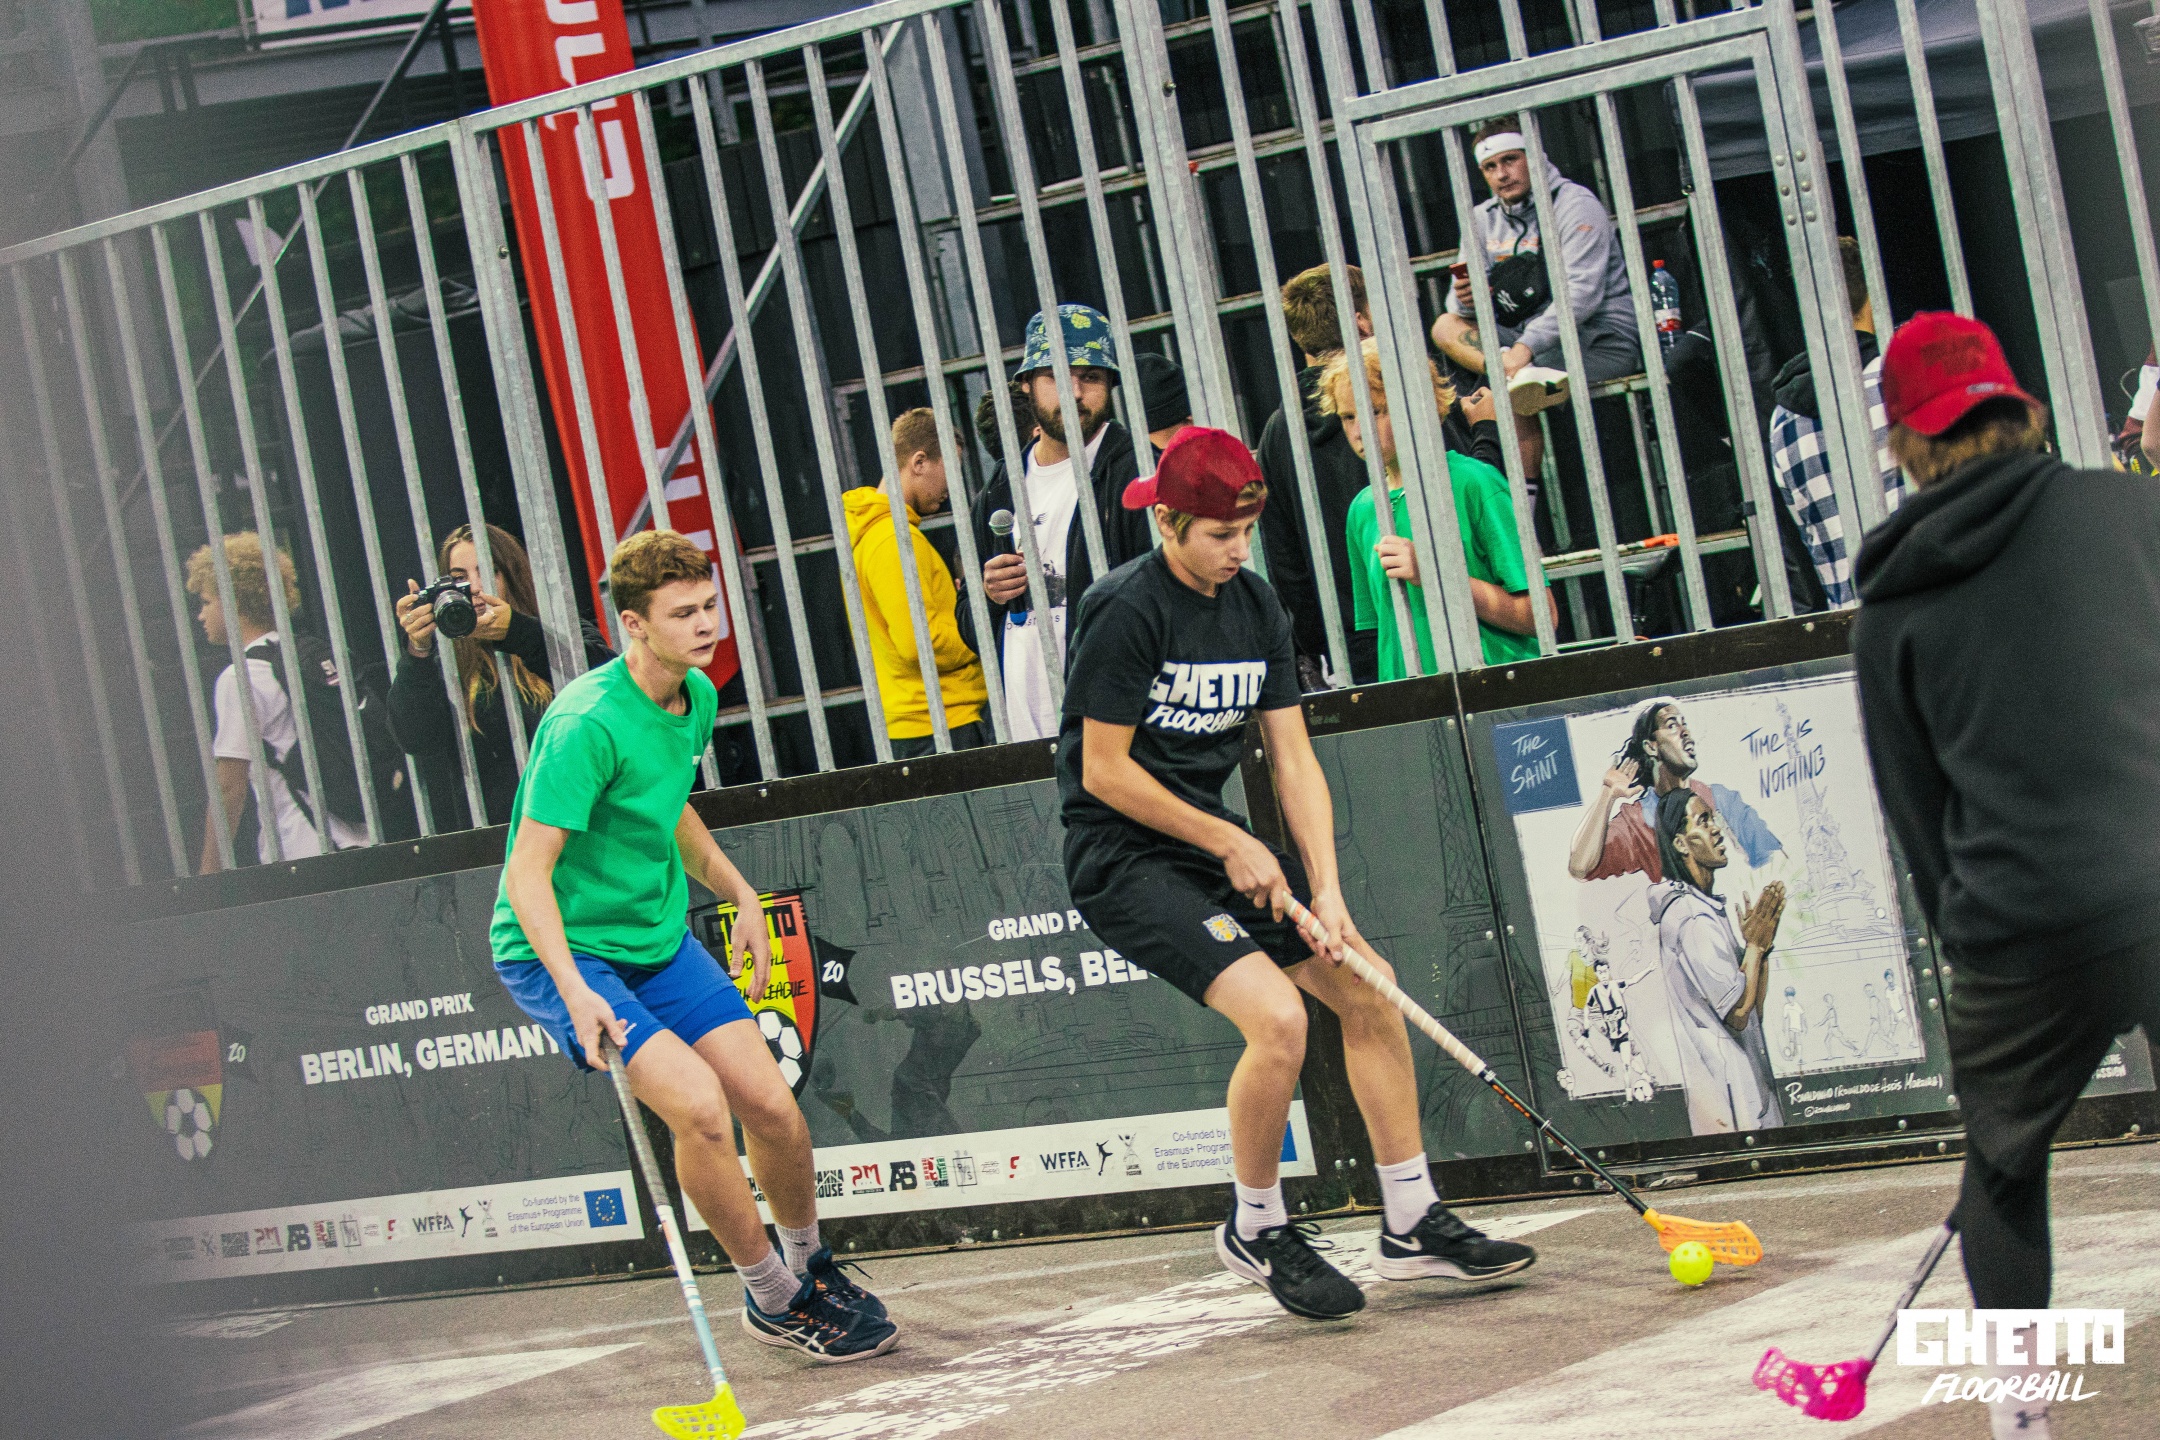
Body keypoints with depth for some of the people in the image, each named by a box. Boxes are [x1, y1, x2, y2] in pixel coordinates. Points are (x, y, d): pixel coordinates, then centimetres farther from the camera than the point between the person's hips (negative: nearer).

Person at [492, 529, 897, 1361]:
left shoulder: (699, 699, 1)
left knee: (772, 1108, -2)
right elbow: (528, 872, -26)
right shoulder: (587, 723, -25)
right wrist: (575, 991, -36)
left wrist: (739, 894, 20)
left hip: (660, 939, 7)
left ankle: (809, 1263, 27)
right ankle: (773, 1298, -2)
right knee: (698, 1103, -23)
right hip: (560, 951, -7)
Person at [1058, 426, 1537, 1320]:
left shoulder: (1255, 606, 5)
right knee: (1277, 1017, -23)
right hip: (1121, 856, -8)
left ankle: (1412, 1225, 15)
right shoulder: (1126, 609, -17)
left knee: (1369, 990, 4)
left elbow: (1293, 757, 4)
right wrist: (1230, 843, -12)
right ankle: (1255, 1230, -1)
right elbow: (1104, 771, -16)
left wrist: (1326, 890, -7)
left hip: (1219, 843, 8)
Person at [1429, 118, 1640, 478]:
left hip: (1603, 340, -7)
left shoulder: (1576, 204, -9)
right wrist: (1464, 299, -21)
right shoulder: (1484, 219, 11)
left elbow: (1582, 293, -23)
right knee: (1447, 327, -15)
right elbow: (1461, 307, 7)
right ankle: (1521, 375, -39)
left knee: (1508, 400, -30)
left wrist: (1527, 346, -35)